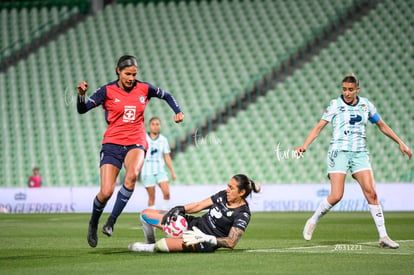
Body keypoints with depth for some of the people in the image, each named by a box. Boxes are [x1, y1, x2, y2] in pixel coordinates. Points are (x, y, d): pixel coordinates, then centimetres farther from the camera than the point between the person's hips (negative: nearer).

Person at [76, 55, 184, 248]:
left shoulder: (144, 89, 5)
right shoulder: (107, 91, -2)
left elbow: (166, 96, 24)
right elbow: (82, 109, -9)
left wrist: (178, 111, 9)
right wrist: (81, 94, -29)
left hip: (136, 143, 1)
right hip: (112, 143, -1)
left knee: (132, 175, -33)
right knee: (106, 192, -12)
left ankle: (111, 221, -21)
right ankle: (93, 224, 20)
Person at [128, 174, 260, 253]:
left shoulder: (243, 214, -18)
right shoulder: (223, 195, 3)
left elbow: (231, 242, -23)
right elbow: (199, 205, 6)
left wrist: (206, 238, -30)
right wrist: (180, 209, -10)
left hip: (205, 243, -8)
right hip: (194, 224, 8)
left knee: (162, 245, -32)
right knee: (146, 214, 5)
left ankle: (152, 248, 5)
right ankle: (150, 243, 30)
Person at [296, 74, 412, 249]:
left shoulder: (366, 105, 7)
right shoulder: (335, 105, -2)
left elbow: (382, 126, 19)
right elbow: (318, 127, -4)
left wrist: (400, 143, 17)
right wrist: (304, 146, -17)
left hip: (359, 154, 3)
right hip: (338, 153, -3)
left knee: (371, 193, -9)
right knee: (336, 196, -13)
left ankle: (383, 236, -6)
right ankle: (313, 221, 12)